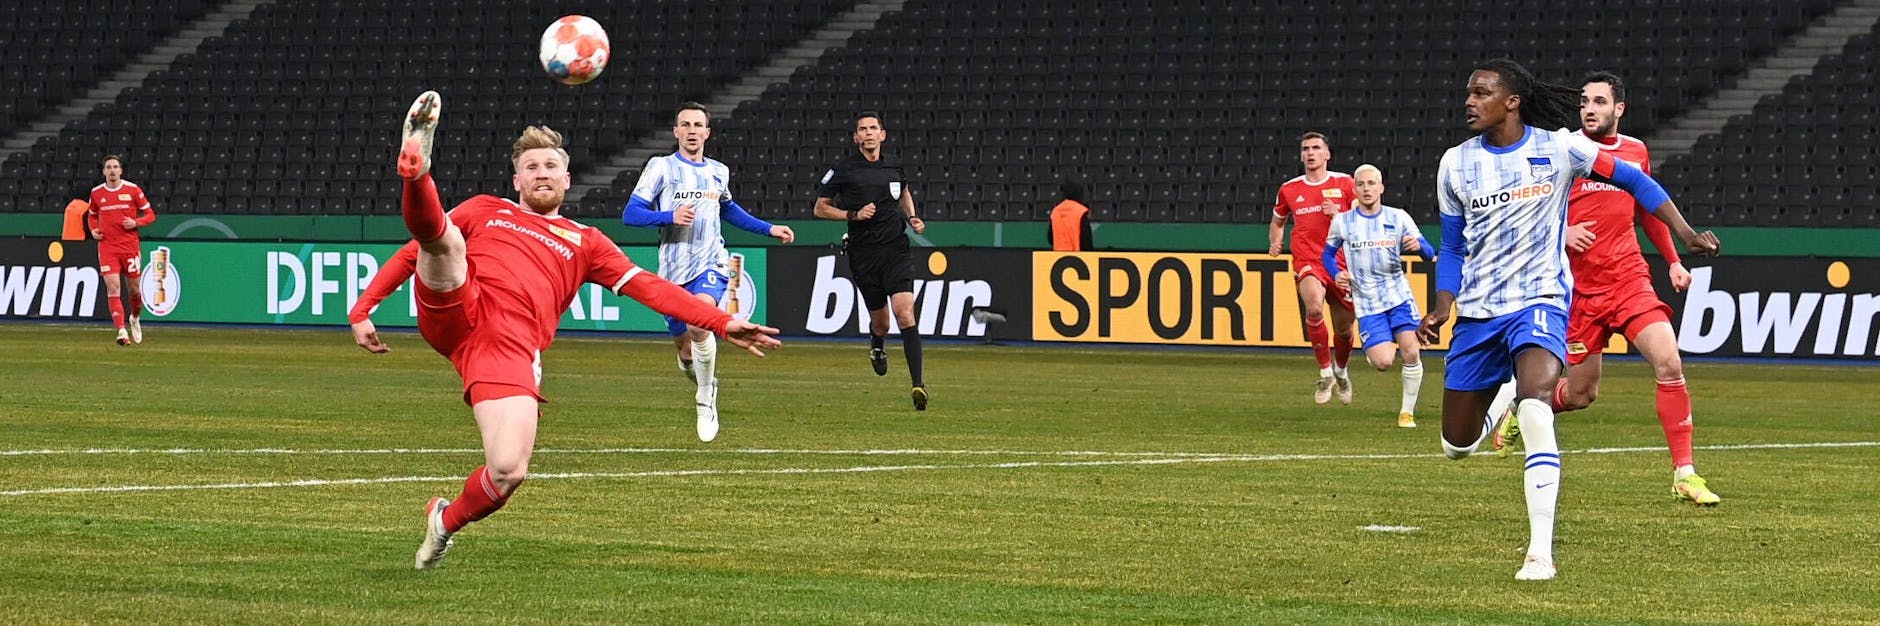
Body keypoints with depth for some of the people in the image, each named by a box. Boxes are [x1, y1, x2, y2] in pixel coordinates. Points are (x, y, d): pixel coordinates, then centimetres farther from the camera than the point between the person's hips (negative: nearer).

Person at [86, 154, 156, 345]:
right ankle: (122, 331, -16)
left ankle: (135, 318, 38)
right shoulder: (97, 193, 4)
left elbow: (150, 214, 4)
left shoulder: (132, 189, -2)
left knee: (134, 289, 7)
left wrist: (136, 223, -14)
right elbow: (92, 215, 22)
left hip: (130, 245, 0)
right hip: (107, 246, 0)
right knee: (113, 288, -12)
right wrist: (93, 230, 3)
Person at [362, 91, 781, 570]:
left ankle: (446, 521, 13)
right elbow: (415, 250, 26)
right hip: (458, 312, 0)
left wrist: (723, 324, 4)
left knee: (509, 472, -15)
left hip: (512, 349, 0)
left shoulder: (584, 243, 27)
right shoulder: (485, 211, 27)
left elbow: (650, 289, 17)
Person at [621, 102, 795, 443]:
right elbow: (630, 214, -8)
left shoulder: (718, 172, 11)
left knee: (699, 322, -29)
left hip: (711, 264, 0)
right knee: (684, 346, 9)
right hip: (674, 270, 0)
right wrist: (671, 216, -23)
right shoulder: (661, 167, -1)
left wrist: (769, 229, 28)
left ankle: (706, 401, -15)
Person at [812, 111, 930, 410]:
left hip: (896, 249, 1)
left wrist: (912, 218, 11)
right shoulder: (844, 170, -4)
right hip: (864, 254, -1)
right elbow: (820, 208, 3)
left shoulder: (894, 165, 6)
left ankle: (918, 383, -20)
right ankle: (876, 344, 48)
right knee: (880, 322, 8)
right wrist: (853, 215, -11)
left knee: (905, 312, -16)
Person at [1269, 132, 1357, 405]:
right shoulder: (1290, 189, 9)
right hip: (1307, 262, -1)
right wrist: (1274, 242, 5)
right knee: (1314, 306, -31)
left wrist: (1338, 216, -12)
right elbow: (1278, 221, 25)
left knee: (1343, 328, 8)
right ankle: (1325, 372, -15)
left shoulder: (1344, 183, 4)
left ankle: (1340, 371, 41)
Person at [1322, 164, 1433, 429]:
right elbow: (1327, 254, 15)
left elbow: (1429, 253, 2)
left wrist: (1419, 245, -21)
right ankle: (1384, 345, 21)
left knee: (1412, 352, -13)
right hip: (1367, 303, -1)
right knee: (1383, 362, -17)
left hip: (1399, 295, 1)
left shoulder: (1398, 218, 2)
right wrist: (1336, 274, -5)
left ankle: (1407, 411, 4)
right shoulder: (1342, 222, 2)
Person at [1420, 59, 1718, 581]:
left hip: (1539, 301, -4)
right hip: (1478, 312, 4)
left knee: (1535, 404, -32)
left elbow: (1631, 180, 5)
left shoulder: (1558, 147, -5)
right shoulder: (1456, 164, 4)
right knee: (1457, 445, 6)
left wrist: (1686, 236, -2)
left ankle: (1541, 551, -30)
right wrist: (1442, 309, 0)